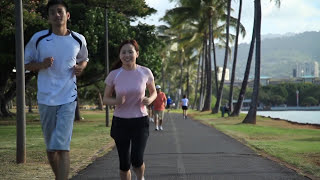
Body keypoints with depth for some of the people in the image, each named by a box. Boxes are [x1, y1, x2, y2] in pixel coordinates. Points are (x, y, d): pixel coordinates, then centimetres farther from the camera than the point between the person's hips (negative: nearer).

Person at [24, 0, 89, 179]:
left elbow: (84, 59, 21)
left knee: (61, 146, -15)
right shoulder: (39, 38, -3)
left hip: (68, 99, -1)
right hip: (46, 99, 2)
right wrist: (42, 65, -13)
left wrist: (81, 67, -2)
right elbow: (26, 63, 8)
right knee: (51, 148, 12)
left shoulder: (79, 40, 1)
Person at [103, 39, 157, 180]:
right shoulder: (113, 75, -7)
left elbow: (153, 92, 11)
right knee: (124, 164, 2)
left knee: (137, 160, -17)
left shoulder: (145, 72, -6)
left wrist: (150, 99, -13)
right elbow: (105, 99, 2)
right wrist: (116, 101, -20)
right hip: (120, 122, 1)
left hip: (140, 121, -1)